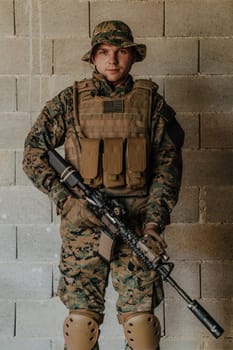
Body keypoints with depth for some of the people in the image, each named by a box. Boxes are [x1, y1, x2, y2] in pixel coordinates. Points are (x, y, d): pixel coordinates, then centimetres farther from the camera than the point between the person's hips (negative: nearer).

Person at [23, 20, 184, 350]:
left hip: (137, 223, 0)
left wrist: (154, 221, -7)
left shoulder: (152, 102, 7)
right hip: (82, 222, 0)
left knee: (140, 313, -1)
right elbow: (33, 152, 7)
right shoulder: (70, 101, 6)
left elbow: (167, 164, 4)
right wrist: (66, 197, -6)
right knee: (82, 312, 2)